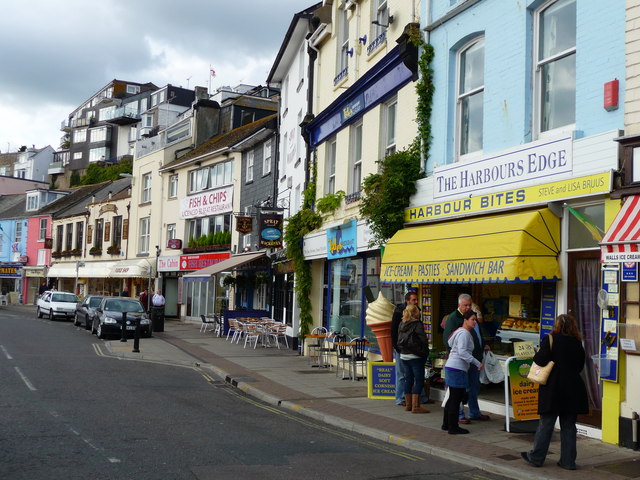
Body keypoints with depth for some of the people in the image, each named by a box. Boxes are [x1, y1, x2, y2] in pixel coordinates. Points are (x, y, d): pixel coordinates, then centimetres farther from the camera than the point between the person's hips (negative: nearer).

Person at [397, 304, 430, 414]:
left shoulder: (401, 325, 8)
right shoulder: (417, 324, -11)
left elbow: (399, 340, 10)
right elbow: (423, 340, -12)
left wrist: (403, 349, 14)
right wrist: (425, 353, -1)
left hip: (403, 356, 7)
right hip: (415, 356, -7)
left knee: (408, 380, 14)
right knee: (419, 380, -2)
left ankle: (408, 405, 19)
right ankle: (415, 407, -5)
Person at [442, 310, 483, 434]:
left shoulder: (459, 331, 17)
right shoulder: (464, 333, -14)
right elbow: (462, 352, -22)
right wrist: (477, 363, -20)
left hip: (451, 367, 11)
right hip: (457, 369, -11)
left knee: (452, 398, 17)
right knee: (456, 399, -5)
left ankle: (446, 424, 25)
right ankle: (453, 427, -1)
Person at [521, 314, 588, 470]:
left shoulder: (550, 339, -8)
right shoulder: (577, 344, 5)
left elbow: (541, 360, -16)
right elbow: (580, 366, 11)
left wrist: (536, 354, 4)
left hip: (553, 389, -3)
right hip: (573, 390, 4)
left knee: (546, 424, 4)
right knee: (569, 425, 10)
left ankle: (536, 457, 12)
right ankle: (568, 460, 12)